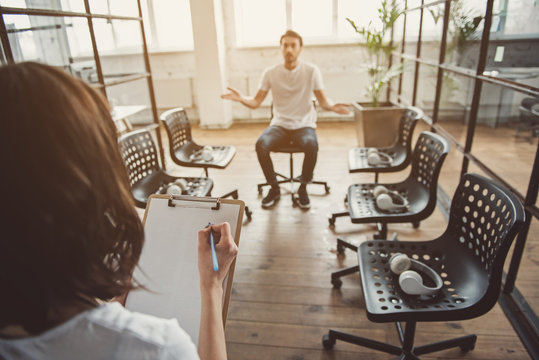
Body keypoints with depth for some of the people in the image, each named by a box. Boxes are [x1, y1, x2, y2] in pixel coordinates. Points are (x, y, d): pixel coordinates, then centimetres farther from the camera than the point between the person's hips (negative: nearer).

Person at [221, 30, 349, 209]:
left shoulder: (311, 71, -1)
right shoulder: (270, 73, 2)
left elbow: (322, 100, 2)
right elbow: (256, 102, 0)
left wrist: (332, 106, -21)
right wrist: (241, 98, -21)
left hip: (304, 125, -1)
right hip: (279, 125, 1)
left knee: (311, 146, -35)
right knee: (261, 144, -30)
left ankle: (303, 188, -8)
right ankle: (274, 188, -6)